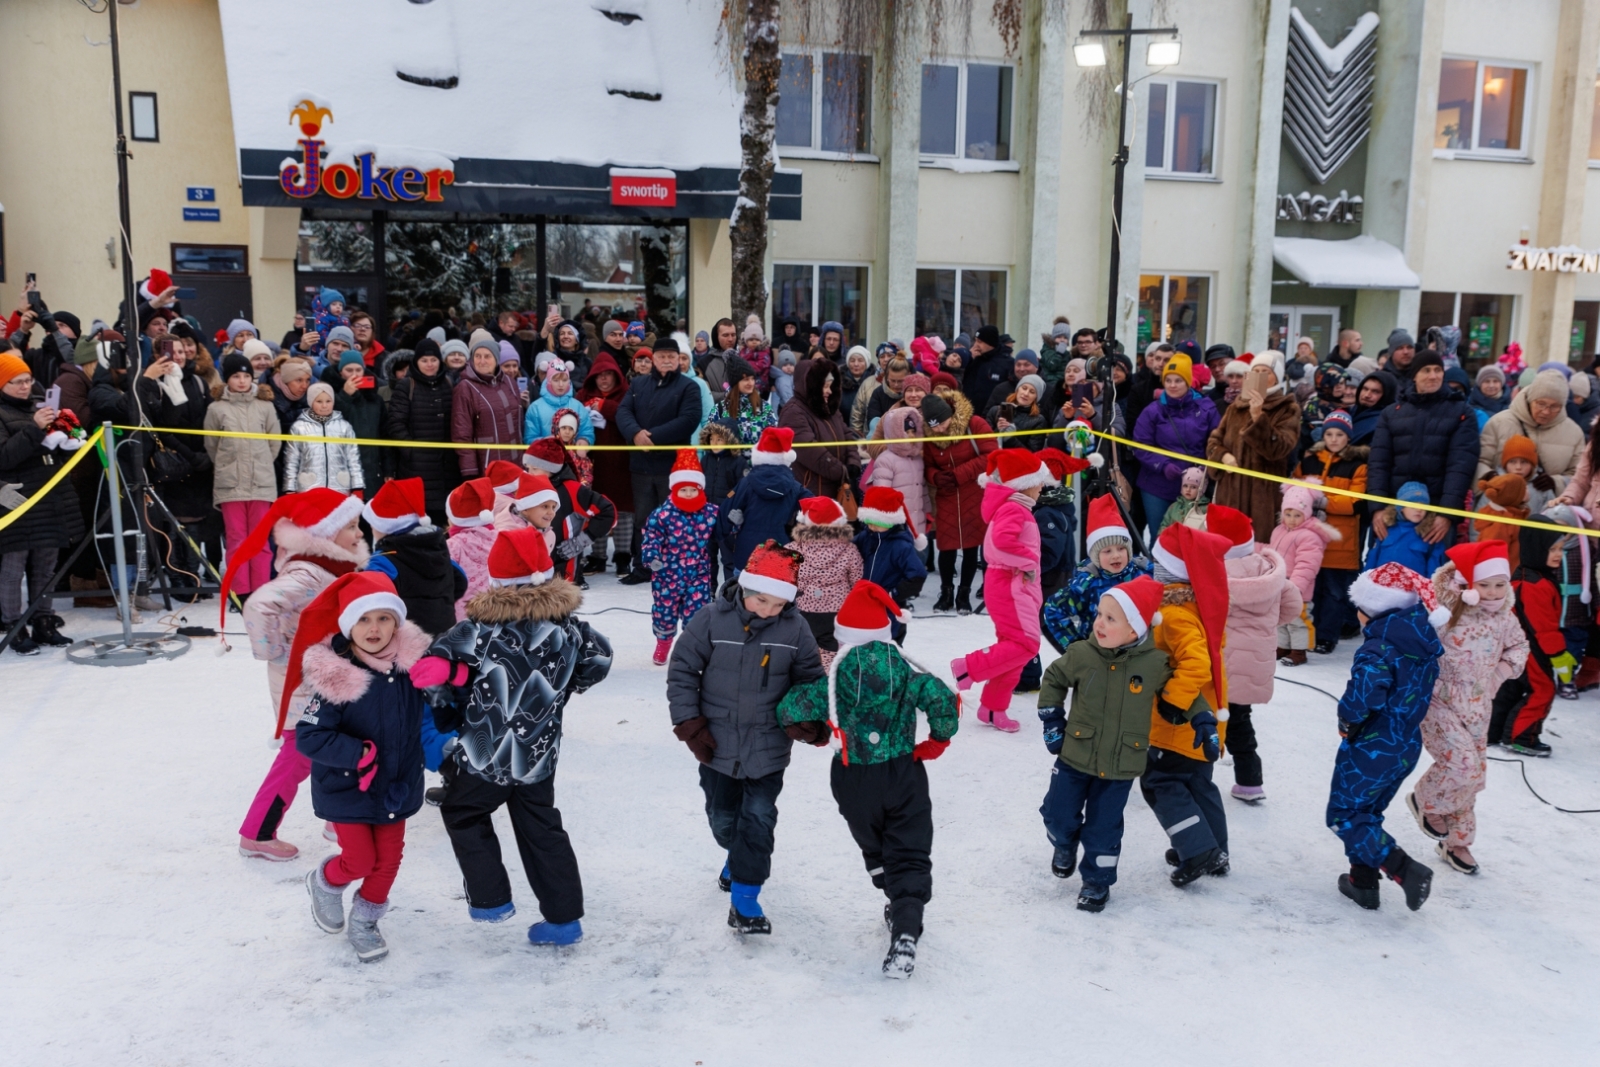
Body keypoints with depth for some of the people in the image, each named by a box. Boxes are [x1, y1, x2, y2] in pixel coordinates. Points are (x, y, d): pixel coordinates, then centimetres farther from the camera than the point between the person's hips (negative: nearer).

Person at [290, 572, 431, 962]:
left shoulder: (411, 662, -11)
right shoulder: (333, 678, -23)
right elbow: (308, 736, -22)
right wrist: (358, 754, -31)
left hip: (397, 786, 4)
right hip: (346, 789, -4)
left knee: (389, 857, 12)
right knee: (360, 860, 2)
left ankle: (364, 922, 36)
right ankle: (324, 883, 37)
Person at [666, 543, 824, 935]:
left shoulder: (795, 628, -9)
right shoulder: (712, 619, -13)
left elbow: (811, 681, 1)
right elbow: (682, 669, -6)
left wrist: (810, 722, -15)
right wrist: (689, 722, -8)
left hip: (768, 748, -1)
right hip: (717, 745, 1)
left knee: (758, 819, -3)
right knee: (723, 818, 16)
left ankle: (744, 900, 8)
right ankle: (740, 856, 48)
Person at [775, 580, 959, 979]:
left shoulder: (838, 678, -11)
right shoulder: (906, 669, -8)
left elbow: (789, 709, -5)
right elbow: (943, 700, -18)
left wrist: (813, 729, 16)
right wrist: (937, 742, -2)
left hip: (855, 781, 0)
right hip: (904, 775, 0)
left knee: (874, 848, 25)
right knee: (910, 854, 2)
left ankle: (898, 905, 38)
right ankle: (905, 933, -15)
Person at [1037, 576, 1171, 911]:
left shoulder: (1156, 663, -14)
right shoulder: (1081, 654, -12)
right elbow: (1053, 680, 5)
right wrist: (1051, 720, 2)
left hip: (1121, 765, -1)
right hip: (1075, 756, 1)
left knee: (1104, 827, 7)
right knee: (1059, 814, 10)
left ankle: (1098, 881, 28)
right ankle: (1064, 845, 44)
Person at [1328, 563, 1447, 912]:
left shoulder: (1379, 649, -25)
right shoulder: (1424, 646, 2)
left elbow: (1363, 695, -38)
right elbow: (1419, 694, 10)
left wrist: (1348, 720, -18)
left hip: (1371, 750, -8)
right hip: (1407, 749, 8)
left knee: (1343, 817, 6)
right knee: (1366, 814, 23)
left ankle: (1406, 870, -5)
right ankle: (1363, 882, 29)